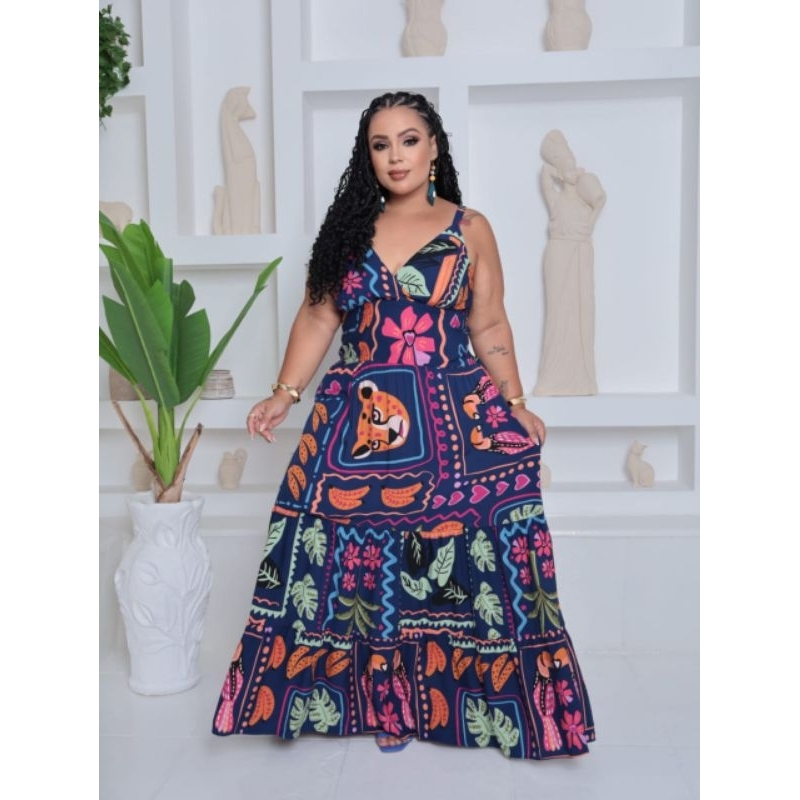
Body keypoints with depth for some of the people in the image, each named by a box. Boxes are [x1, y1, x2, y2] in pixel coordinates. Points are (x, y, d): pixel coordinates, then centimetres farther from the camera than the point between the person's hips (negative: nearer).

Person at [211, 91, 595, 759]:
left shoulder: (469, 229, 6)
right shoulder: (350, 227, 11)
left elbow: (490, 328, 6)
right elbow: (318, 318, 9)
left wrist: (515, 404, -5)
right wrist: (284, 395, -2)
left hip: (454, 421, -1)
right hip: (359, 423, 2)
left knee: (459, 559, -1)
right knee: (365, 565, 4)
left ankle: (453, 692, 21)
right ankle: (387, 701, 23)